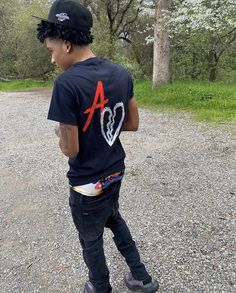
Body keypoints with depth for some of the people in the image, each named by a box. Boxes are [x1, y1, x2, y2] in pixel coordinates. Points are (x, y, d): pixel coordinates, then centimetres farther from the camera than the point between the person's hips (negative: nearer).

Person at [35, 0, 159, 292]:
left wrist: (61, 130, -1)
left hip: (87, 183, -6)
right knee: (114, 220, 31)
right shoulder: (121, 73, -4)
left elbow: (70, 150, -22)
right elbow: (133, 124, 4)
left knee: (91, 240, 19)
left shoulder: (66, 83, -25)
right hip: (115, 172, 7)